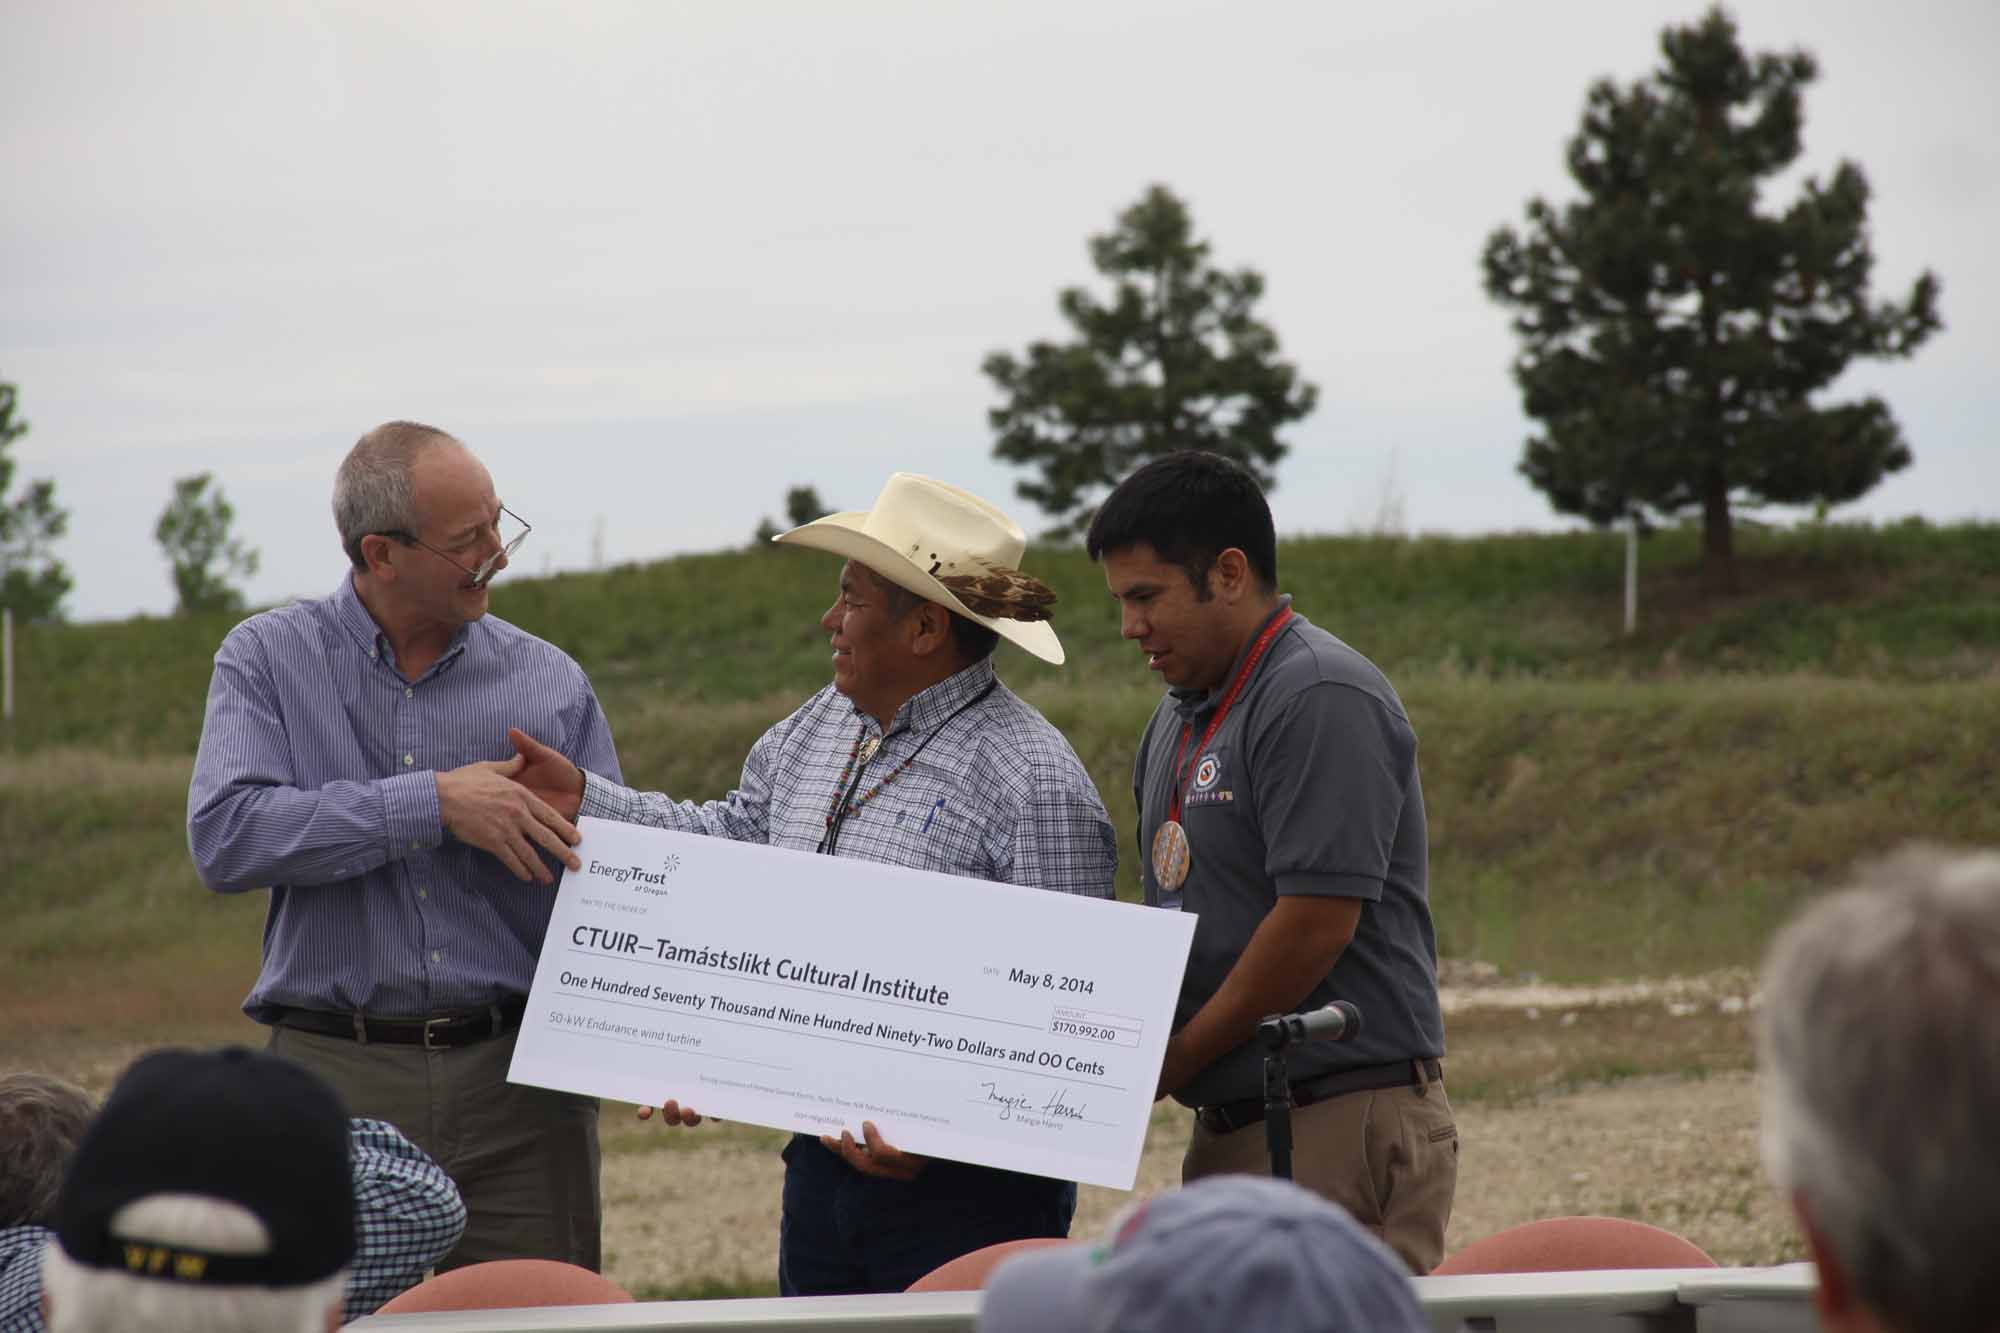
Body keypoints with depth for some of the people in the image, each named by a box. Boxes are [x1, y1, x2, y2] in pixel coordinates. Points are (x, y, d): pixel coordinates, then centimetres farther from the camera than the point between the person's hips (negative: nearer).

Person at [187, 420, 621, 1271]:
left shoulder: (550, 682, 9)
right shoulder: (267, 659, 5)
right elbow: (225, 836, -12)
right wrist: (433, 803, -16)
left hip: (518, 1081, 2)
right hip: (336, 1079, -2)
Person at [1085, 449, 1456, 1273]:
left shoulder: (1321, 701, -12)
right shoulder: (1179, 718, 18)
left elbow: (1316, 922, -19)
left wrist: (1174, 1060, -11)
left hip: (1342, 1129, -9)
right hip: (1228, 1126, 9)